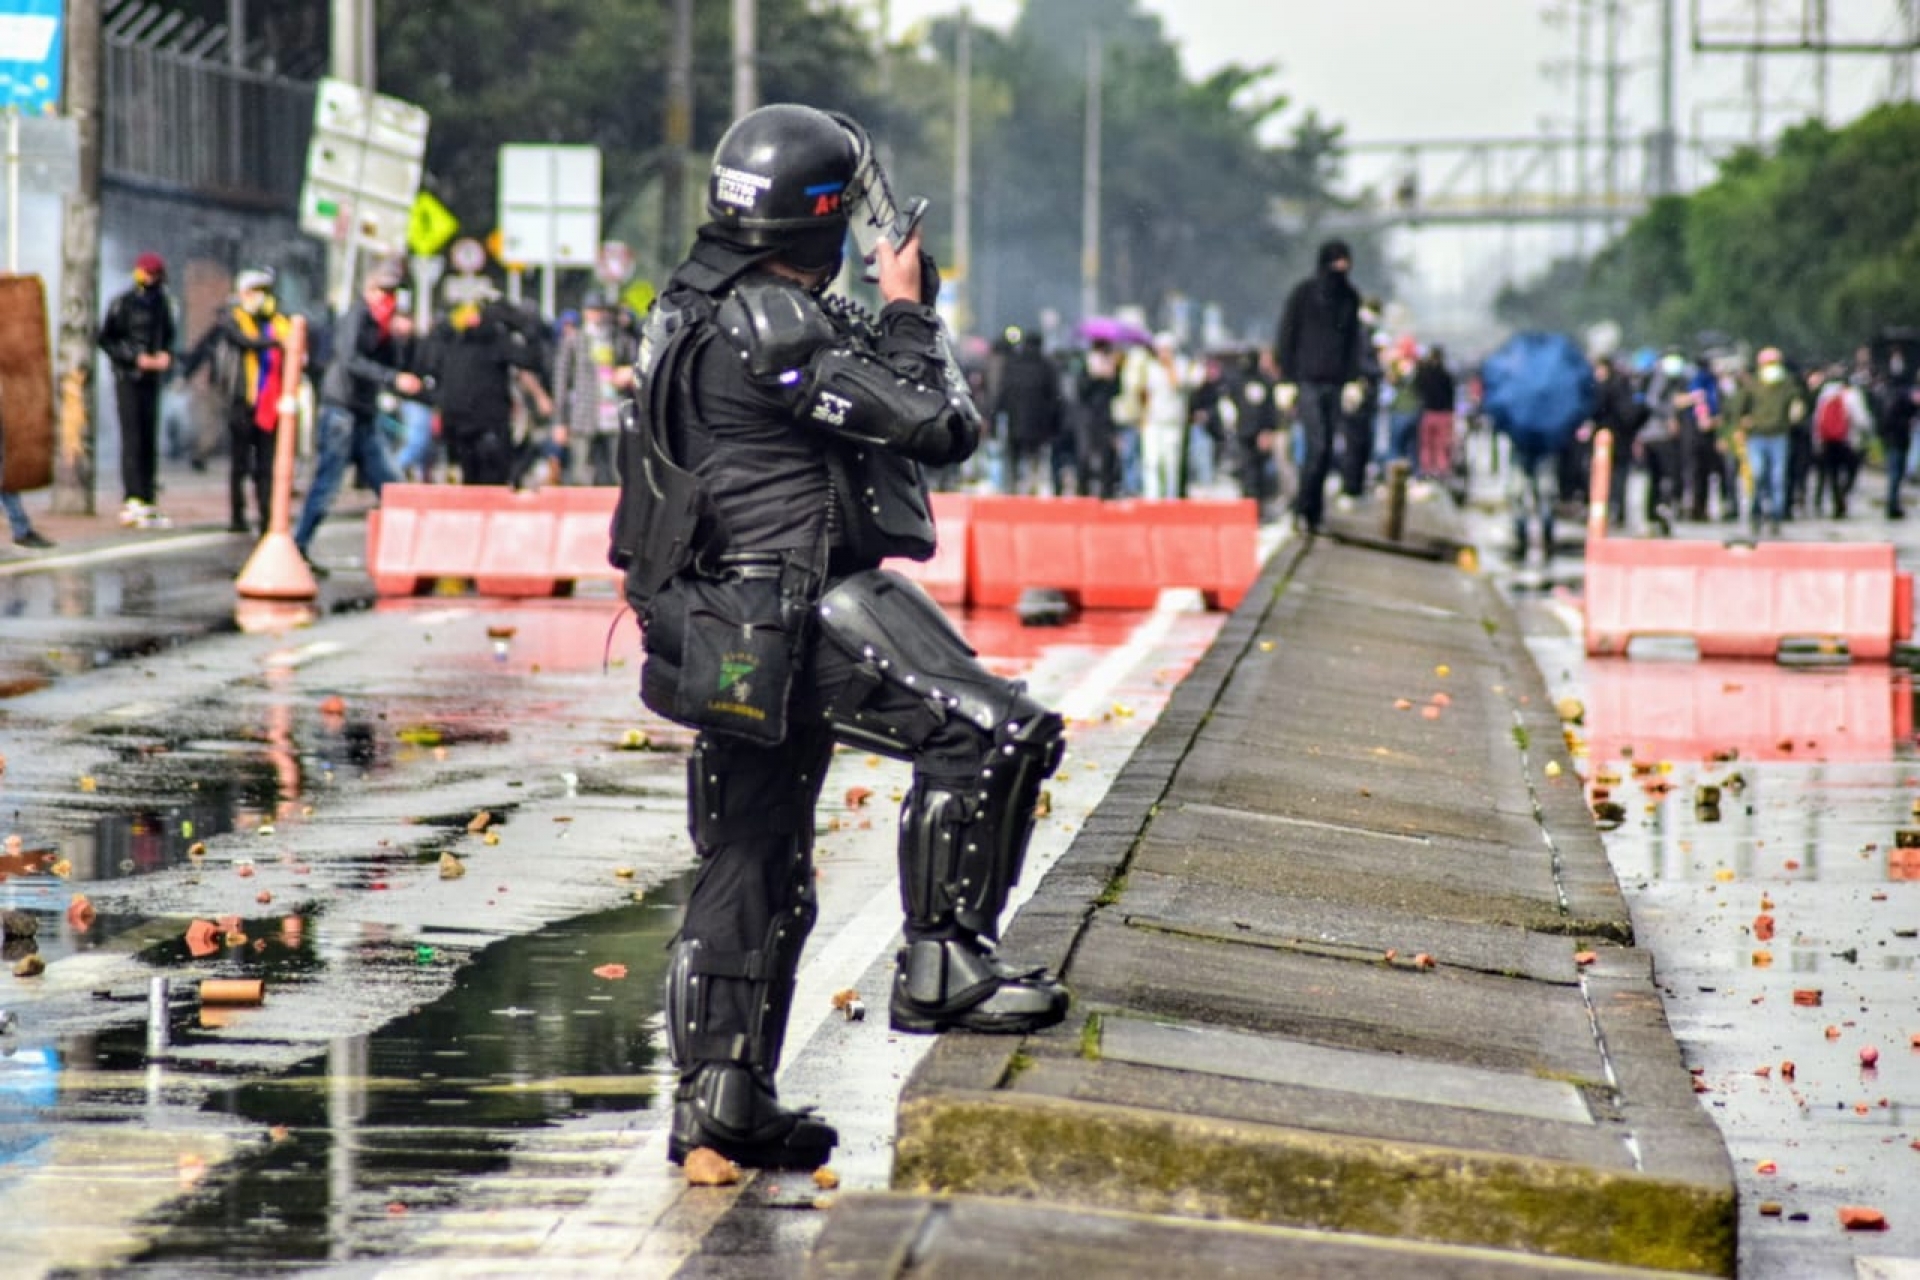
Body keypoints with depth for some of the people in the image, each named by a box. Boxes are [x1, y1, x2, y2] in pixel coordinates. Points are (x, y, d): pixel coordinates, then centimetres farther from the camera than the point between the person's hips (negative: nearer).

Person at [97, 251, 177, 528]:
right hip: (128, 378, -6)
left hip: (152, 379, 6)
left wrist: (166, 354, -2)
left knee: (149, 440, 6)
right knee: (132, 438, -12)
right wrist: (137, 357, -16)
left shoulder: (162, 303, 10)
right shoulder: (123, 304, -7)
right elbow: (105, 339, -7)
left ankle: (147, 501, 10)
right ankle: (136, 500, -18)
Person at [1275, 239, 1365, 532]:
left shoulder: (1350, 297, 10)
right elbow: (1286, 338, -2)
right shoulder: (1304, 293, -3)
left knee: (1326, 449, 3)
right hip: (1307, 382, -4)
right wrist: (1287, 381, -6)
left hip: (1334, 384, 4)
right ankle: (1303, 508, -4)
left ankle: (1312, 512, 10)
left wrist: (1352, 381, 9)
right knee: (1317, 445, -14)